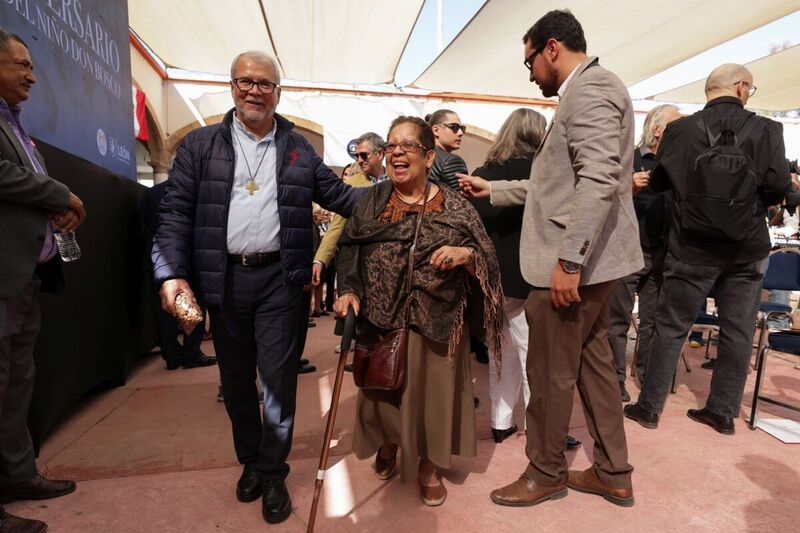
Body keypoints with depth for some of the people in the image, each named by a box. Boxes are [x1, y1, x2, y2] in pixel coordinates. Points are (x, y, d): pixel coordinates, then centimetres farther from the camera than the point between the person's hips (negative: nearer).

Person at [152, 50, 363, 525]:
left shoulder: (299, 149, 8)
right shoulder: (200, 145, 6)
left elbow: (340, 197, 8)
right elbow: (176, 213, 1)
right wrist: (172, 273, -11)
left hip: (279, 278, -1)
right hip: (223, 279, 2)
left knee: (278, 376, 2)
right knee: (236, 378, 14)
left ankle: (273, 473, 23)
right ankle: (250, 460, 36)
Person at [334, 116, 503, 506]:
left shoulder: (455, 207, -2)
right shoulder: (371, 202, 4)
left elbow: (488, 261, -2)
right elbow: (348, 252, 2)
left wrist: (466, 255, -23)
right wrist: (348, 290, -13)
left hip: (438, 322, -1)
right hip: (381, 320, 2)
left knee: (431, 390, 9)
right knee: (384, 388, 15)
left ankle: (429, 465, 36)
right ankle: (388, 444, 47)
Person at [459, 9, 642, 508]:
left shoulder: (590, 85, -10)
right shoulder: (584, 92, 22)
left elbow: (598, 180, -23)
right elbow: (557, 184, 23)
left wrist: (568, 261, -25)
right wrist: (493, 190, 24)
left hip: (576, 262, -10)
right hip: (590, 260, 10)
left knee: (551, 373, 3)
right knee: (592, 364, 16)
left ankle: (547, 472, 23)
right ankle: (613, 474, 30)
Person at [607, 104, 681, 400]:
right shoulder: (629, 159, -1)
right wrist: (628, 189, -23)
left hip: (662, 253, 5)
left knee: (653, 321, 10)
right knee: (618, 320, 1)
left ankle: (649, 379, 22)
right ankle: (616, 380, 11)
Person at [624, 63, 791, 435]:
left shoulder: (680, 129, -4)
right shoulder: (766, 129, -4)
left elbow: (658, 181, 4)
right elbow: (778, 186, -9)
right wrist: (751, 199, 12)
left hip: (693, 247, -1)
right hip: (746, 246, 1)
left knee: (671, 326, 6)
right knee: (738, 330, 12)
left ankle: (649, 407, 13)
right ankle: (723, 411, 22)